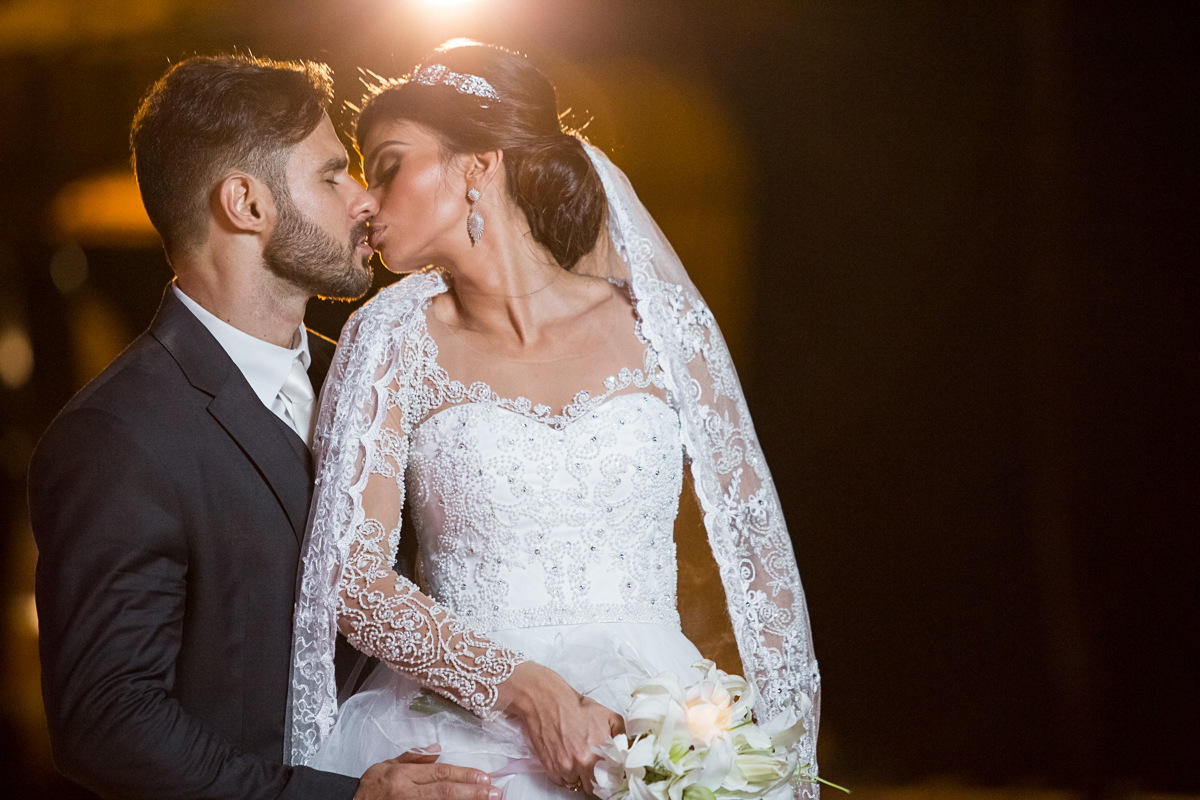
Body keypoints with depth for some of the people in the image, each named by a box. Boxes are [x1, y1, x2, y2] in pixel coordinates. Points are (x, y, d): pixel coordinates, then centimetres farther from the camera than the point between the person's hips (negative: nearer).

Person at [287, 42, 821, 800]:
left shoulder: (660, 317, 6)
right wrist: (526, 688, -14)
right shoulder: (395, 337, 5)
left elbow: (757, 549, 10)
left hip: (654, 733, 1)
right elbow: (351, 575, -1)